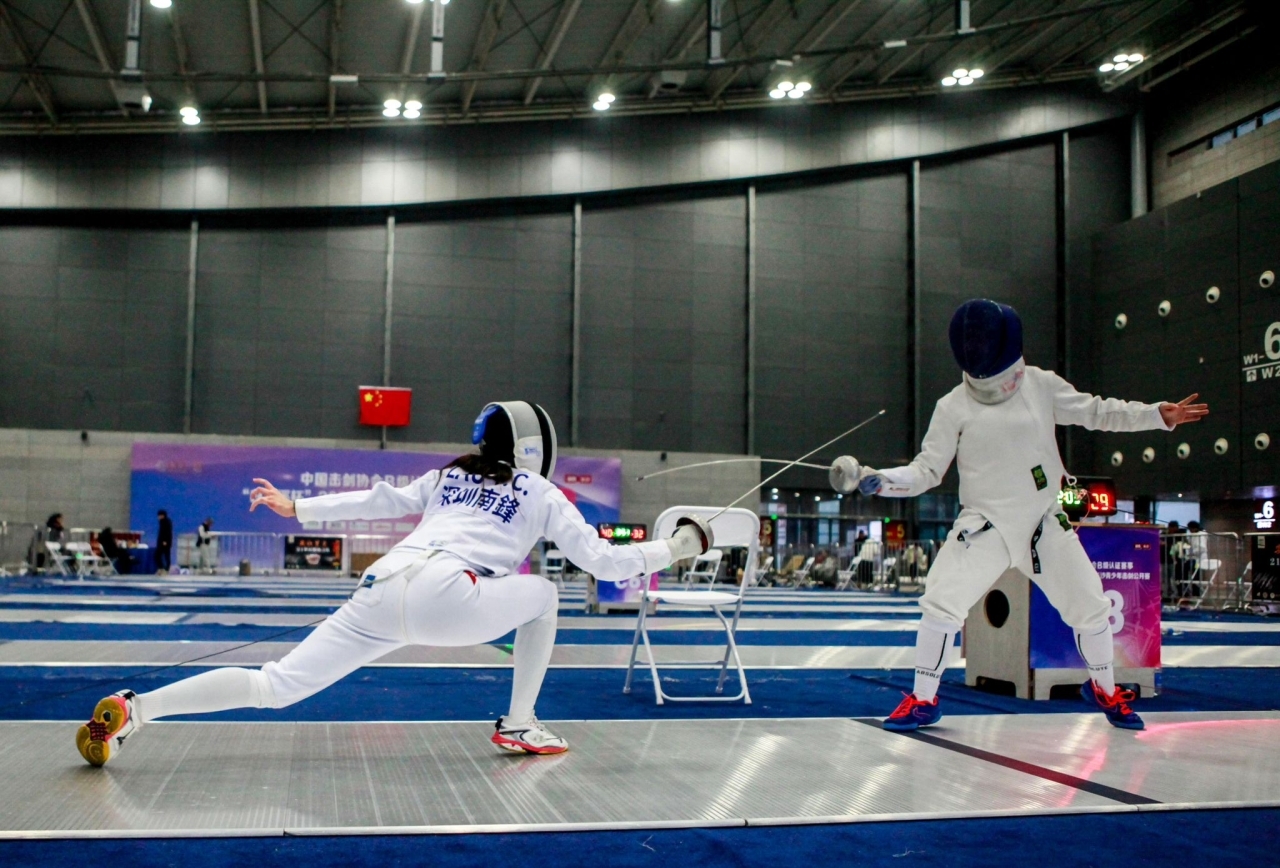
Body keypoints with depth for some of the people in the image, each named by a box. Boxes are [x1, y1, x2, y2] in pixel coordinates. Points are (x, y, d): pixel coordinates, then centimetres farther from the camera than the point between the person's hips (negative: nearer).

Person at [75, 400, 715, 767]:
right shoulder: (542, 493, 19)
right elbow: (606, 564, 16)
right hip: (443, 600, -5)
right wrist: (677, 546, 27)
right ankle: (518, 724, 20)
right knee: (543, 595, 22)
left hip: (380, 592, 5)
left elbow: (379, 501, 27)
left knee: (272, 688, 6)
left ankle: (131, 710, -8)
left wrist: (296, 508, 30)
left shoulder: (451, 475, 33)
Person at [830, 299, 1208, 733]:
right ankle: (923, 700, 1)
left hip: (1045, 523, 2)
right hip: (984, 525, -2)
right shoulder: (954, 406, -7)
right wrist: (876, 480, -22)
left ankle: (1103, 689, 33)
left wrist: (1159, 415, -7)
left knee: (1091, 608, 5)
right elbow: (926, 470, -6)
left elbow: (1097, 412, 4)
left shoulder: (1041, 385, -3)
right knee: (939, 605, -17)